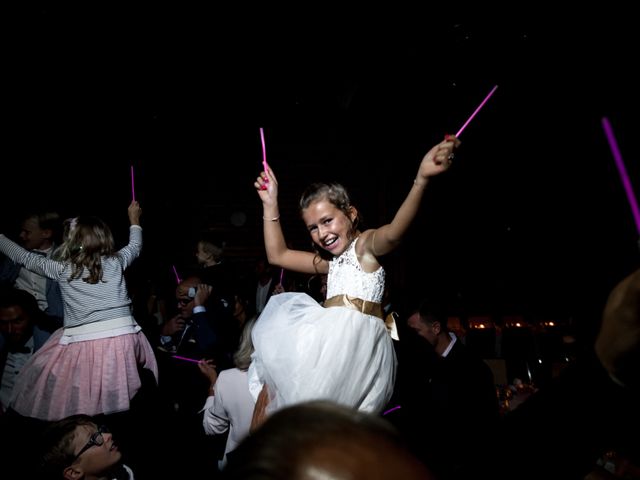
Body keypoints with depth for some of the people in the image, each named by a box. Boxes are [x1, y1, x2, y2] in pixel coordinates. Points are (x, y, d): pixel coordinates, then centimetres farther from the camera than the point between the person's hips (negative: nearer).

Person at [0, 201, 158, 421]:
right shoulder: (116, 262, 5)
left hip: (83, 342, -2)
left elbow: (25, 257, 15)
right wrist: (134, 220, 42)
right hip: (122, 338, 2)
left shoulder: (63, 269, 2)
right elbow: (135, 246, 26)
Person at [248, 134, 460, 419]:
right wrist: (270, 205, 25)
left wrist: (421, 178, -41)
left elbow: (394, 233, -24)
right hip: (333, 338, 8)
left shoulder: (367, 245, 0)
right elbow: (277, 255, 28)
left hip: (355, 337, -8)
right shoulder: (331, 261, 24)